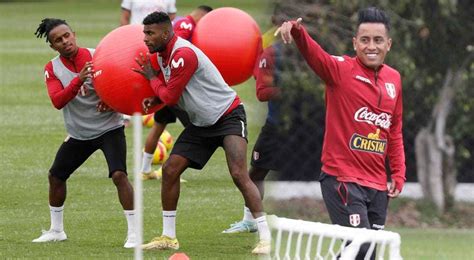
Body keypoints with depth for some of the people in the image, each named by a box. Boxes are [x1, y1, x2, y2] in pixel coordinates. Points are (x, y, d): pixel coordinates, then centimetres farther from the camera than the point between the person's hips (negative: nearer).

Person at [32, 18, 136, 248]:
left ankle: (133, 233, -15)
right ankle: (56, 231, 30)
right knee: (55, 176, 10)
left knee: (119, 174, -21)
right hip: (79, 133, 4)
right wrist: (78, 79, -35)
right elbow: (57, 101, -20)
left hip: (109, 128, -4)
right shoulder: (52, 69, -5)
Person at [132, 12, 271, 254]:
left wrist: (152, 79, -2)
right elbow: (167, 92, 18)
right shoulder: (160, 55, 5)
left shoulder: (183, 54, -25)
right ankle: (168, 237, 10)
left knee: (239, 174, -21)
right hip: (201, 123, 9)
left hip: (228, 114, -9)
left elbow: (170, 97, -20)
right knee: (170, 169, 1)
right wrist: (154, 99, -4)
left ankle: (266, 237, -19)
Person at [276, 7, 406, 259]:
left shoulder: (394, 79, 10)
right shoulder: (341, 69, -6)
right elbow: (314, 53, -26)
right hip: (342, 179, -6)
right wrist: (297, 30, -47)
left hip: (377, 186, 6)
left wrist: (398, 174, 14)